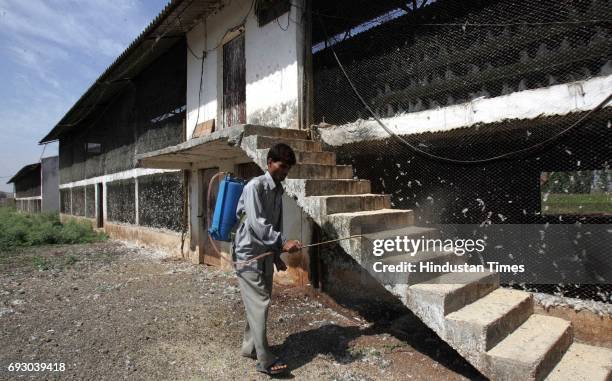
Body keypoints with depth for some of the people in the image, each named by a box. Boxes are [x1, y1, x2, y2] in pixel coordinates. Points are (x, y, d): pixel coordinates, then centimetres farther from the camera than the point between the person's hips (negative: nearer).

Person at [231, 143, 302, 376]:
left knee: (259, 303, 13)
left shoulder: (279, 190, 10)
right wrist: (283, 243, -33)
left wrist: (277, 256, 15)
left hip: (266, 253, 8)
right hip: (248, 253, -8)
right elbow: (256, 223, -25)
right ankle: (265, 360, 3)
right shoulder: (255, 186, -15)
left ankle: (249, 347, 28)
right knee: (259, 303, -6)